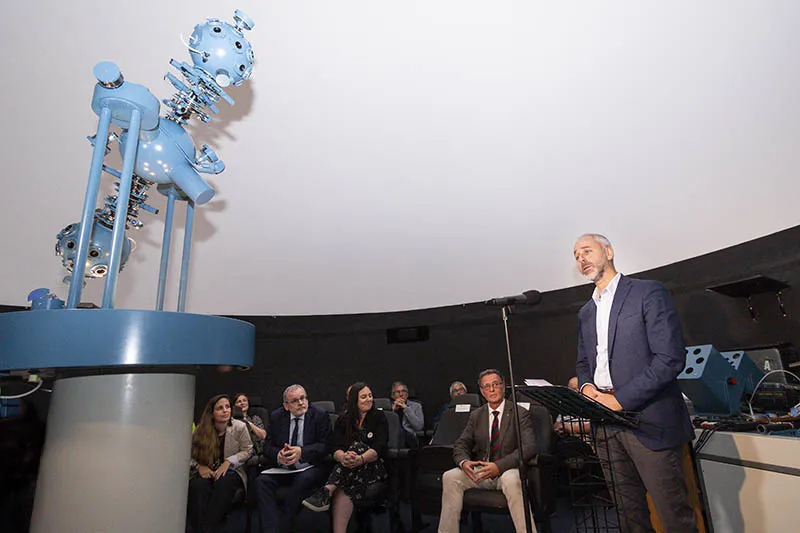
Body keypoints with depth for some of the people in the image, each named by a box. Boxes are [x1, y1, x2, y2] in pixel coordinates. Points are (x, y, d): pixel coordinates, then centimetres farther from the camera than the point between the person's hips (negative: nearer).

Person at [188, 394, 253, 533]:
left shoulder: (239, 427, -7)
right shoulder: (202, 429, -2)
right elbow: (191, 453, 5)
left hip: (230, 470, -1)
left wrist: (228, 462, -14)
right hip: (206, 471, 1)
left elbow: (247, 450, 0)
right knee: (197, 486, -34)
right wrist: (199, 466, -15)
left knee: (224, 485, -36)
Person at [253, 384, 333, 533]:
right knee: (261, 481, -23)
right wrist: (278, 455, -20)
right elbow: (268, 445, 4)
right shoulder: (276, 416, 7)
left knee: (304, 480, -34)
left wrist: (301, 452, -25)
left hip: (310, 467, -3)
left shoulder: (320, 415, -3)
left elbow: (326, 446, -8)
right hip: (282, 469, 3)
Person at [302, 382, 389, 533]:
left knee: (357, 446, -34)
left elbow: (379, 447, -10)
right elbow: (336, 448, -2)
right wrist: (342, 457, -29)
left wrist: (361, 459, -32)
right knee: (343, 488, -35)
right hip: (346, 469, 2)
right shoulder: (343, 420, 11)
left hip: (373, 466, -2)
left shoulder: (379, 417, 5)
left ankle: (327, 491, -43)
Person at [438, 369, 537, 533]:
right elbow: (461, 445, 10)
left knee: (511, 480, -38)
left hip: (507, 470, -3)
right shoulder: (475, 415, 14)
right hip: (480, 470, 4)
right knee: (449, 477, -22)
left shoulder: (520, 413, 1)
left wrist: (499, 466, -24)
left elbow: (529, 447, -12)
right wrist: (464, 462, -16)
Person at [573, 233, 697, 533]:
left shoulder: (649, 293, -4)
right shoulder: (585, 313, 16)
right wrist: (586, 386, 0)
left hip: (647, 421, -6)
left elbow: (671, 358, -13)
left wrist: (620, 399, -17)